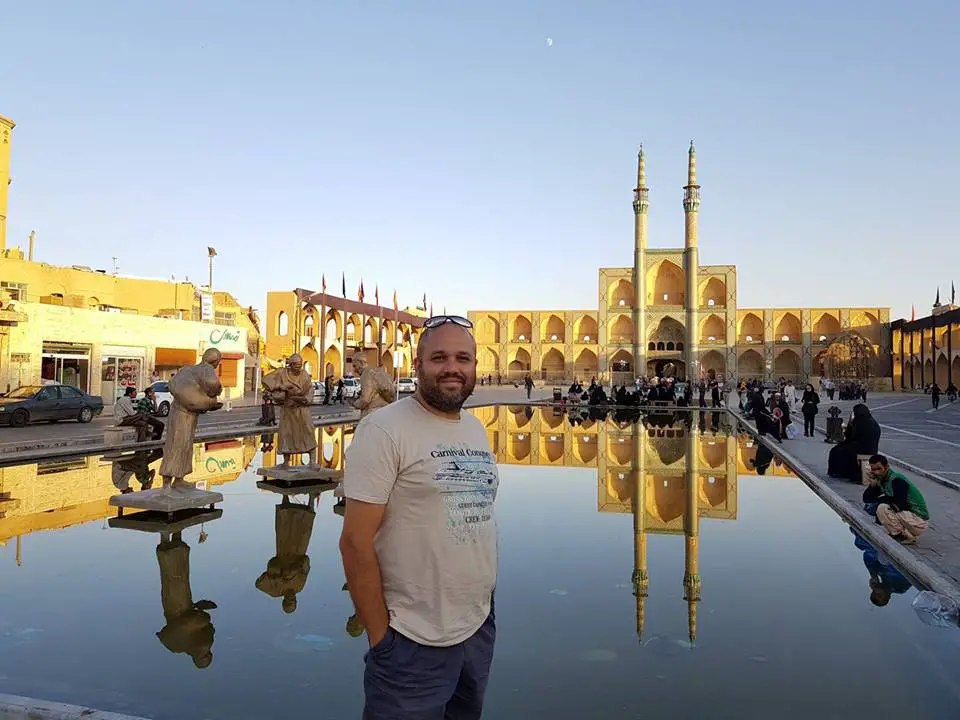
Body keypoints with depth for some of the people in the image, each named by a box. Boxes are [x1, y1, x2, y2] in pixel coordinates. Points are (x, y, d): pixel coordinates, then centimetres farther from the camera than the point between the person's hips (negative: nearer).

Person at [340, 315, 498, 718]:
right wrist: (379, 637, -14)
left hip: (481, 629, 7)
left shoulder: (477, 430, 7)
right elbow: (355, 542, -17)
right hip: (414, 643, -7)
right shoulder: (385, 430, -15)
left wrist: (486, 604, 14)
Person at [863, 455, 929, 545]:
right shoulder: (880, 480, 4)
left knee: (882, 508, -25)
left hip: (918, 521, -9)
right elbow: (866, 499, 3)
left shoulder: (897, 480, -22)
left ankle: (906, 537, -9)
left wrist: (882, 499, -15)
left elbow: (900, 505, -31)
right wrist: (872, 485, -14)